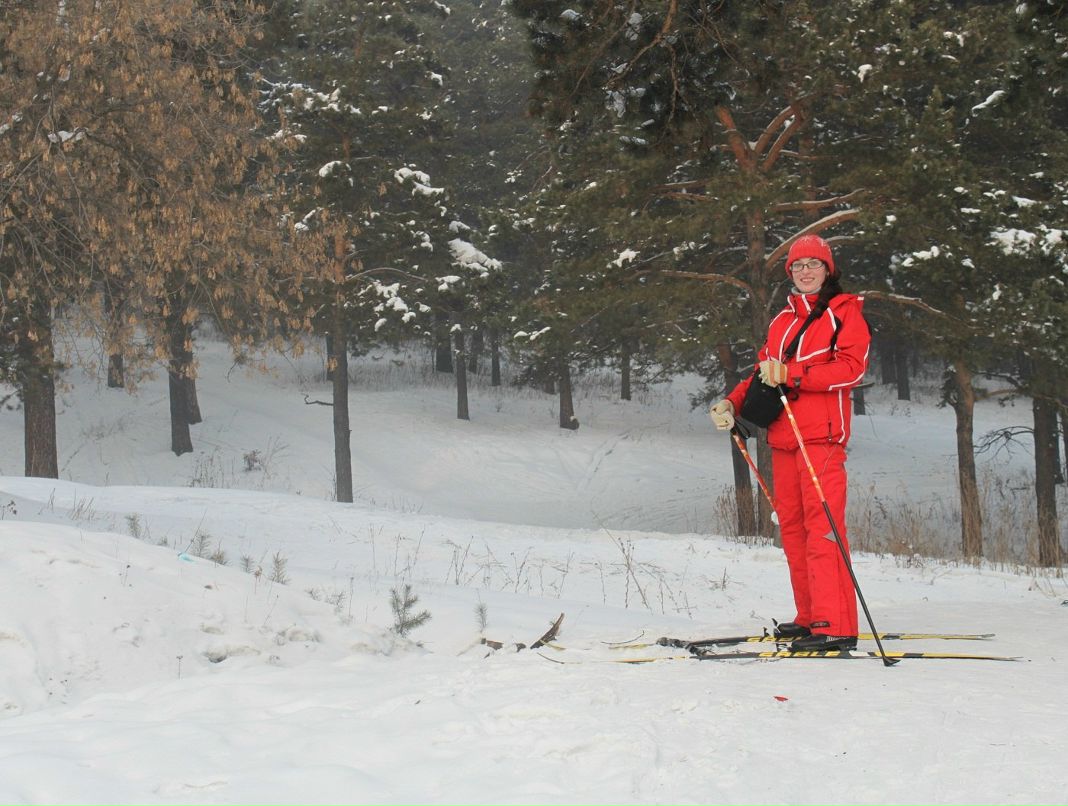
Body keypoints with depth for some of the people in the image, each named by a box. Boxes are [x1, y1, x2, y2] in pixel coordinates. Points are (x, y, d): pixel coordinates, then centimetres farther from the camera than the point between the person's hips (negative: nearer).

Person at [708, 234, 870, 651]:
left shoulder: (844, 312, 3)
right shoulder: (783, 320, 23)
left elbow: (851, 367, -10)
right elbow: (764, 373, 25)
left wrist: (792, 375, -19)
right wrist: (732, 403, 6)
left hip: (821, 433, -7)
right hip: (782, 436, 7)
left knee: (822, 526, -14)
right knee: (792, 526, 7)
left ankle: (836, 626, -18)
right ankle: (810, 617, 13)